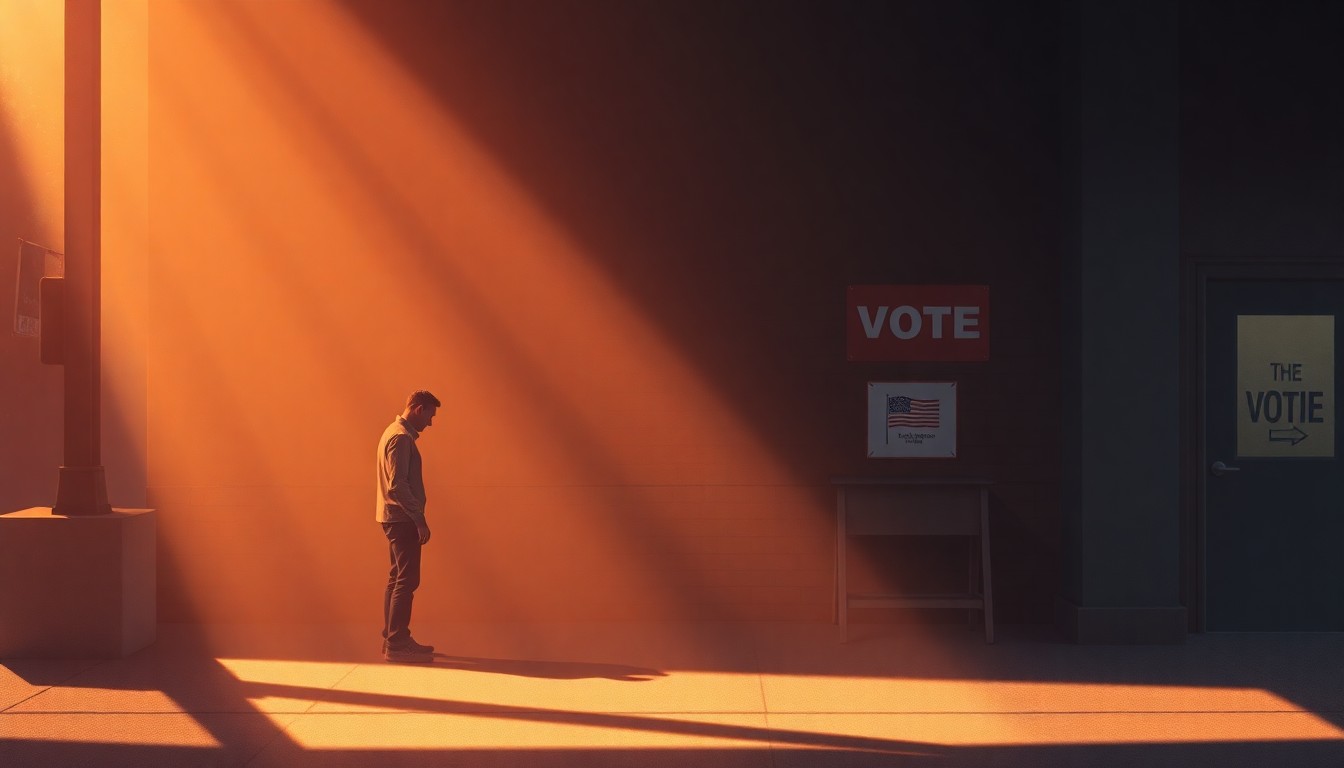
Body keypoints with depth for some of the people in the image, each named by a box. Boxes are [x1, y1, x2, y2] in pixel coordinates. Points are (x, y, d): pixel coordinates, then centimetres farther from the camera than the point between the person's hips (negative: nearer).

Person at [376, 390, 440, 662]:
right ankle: (396, 643, -8)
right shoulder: (401, 437, -15)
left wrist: (417, 518, 17)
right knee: (406, 581, -9)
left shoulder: (395, 432, 17)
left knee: (398, 579, 13)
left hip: (395, 519, 11)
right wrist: (419, 520, -20)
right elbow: (398, 485, -22)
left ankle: (393, 640, 17)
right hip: (402, 519, -11)